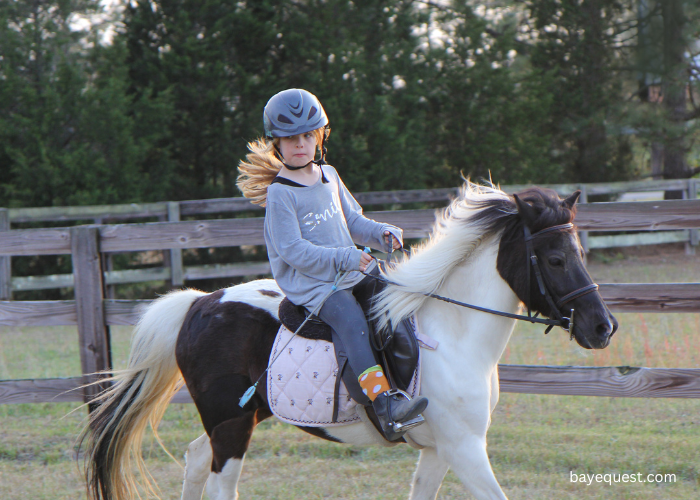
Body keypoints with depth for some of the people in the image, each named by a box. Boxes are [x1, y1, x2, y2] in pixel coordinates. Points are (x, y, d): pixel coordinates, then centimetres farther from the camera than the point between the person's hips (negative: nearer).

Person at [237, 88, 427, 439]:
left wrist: (382, 233, 2)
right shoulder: (280, 193, -11)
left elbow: (352, 220, 23)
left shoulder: (329, 176, 14)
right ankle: (385, 406, -42)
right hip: (311, 285, -8)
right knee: (351, 319, -30)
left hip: (354, 271, 8)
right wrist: (344, 258, -24)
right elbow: (291, 249, -17)